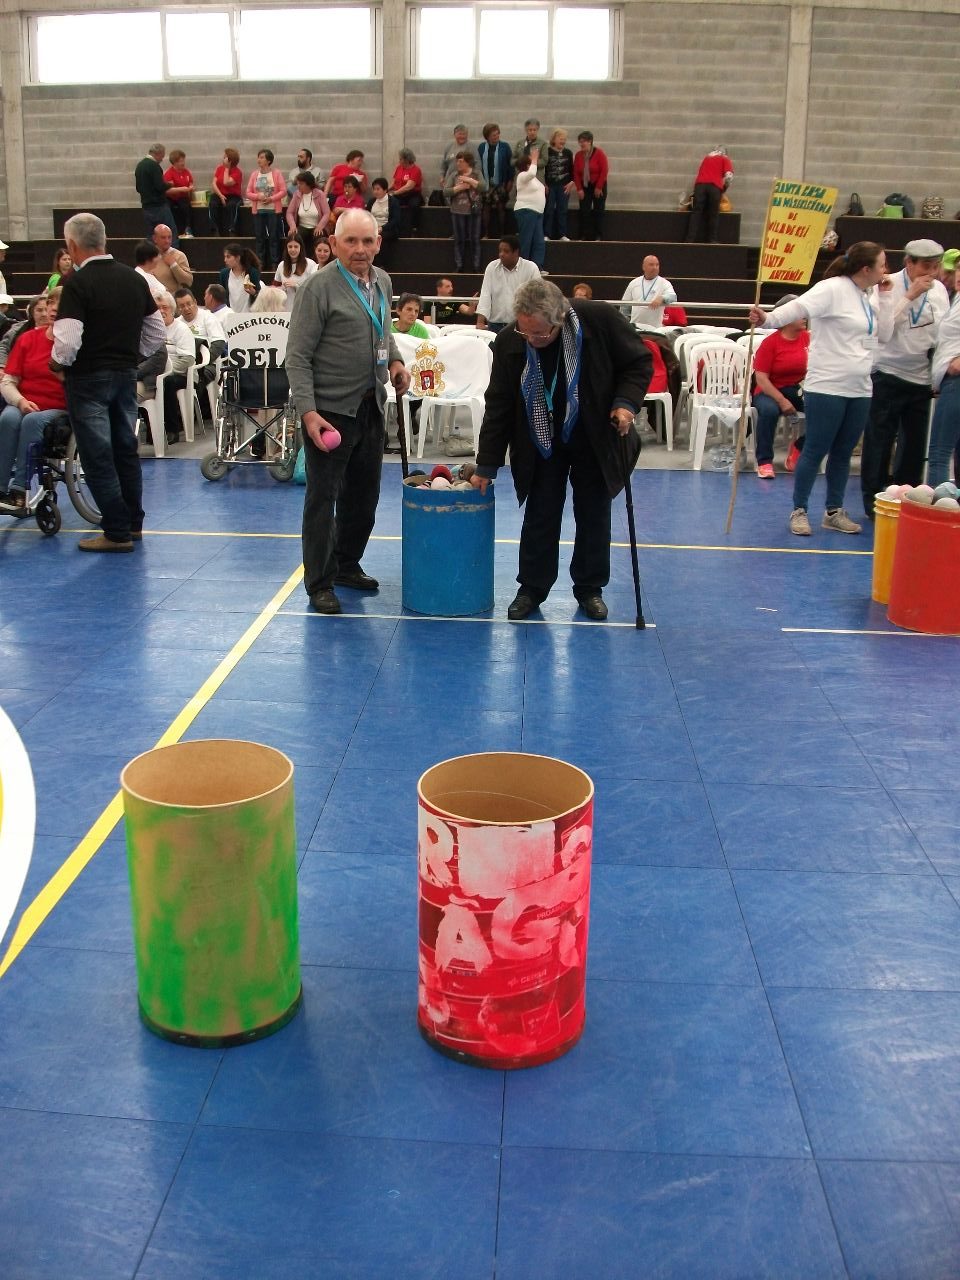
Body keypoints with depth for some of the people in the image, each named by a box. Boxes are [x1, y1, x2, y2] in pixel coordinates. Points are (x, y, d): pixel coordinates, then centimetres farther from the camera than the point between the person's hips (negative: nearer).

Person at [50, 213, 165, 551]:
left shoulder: (78, 282, -16)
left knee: (97, 456, 0)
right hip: (127, 374, 7)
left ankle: (117, 532, 2)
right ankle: (133, 523, 24)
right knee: (126, 449, 16)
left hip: (88, 378, -6)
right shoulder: (134, 278, 4)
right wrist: (130, 355, 15)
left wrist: (57, 362, -4)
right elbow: (157, 332, 10)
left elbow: (68, 341, -23)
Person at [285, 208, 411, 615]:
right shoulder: (319, 287, -13)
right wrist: (308, 411, -22)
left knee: (364, 493, 16)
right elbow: (297, 356, -14)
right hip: (330, 410, -7)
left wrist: (395, 360, 6)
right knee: (322, 498, 0)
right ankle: (318, 583, 10)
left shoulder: (382, 282, 9)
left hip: (371, 407, 7)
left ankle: (347, 564, 33)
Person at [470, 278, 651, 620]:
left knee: (594, 518, 8)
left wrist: (626, 402, -23)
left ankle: (590, 588, 24)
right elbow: (498, 406, -9)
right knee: (539, 518, 3)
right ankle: (532, 588, 17)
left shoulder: (601, 320, -22)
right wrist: (486, 466, -8)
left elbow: (639, 363, -6)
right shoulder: (509, 342, -17)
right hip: (541, 445, 0)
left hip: (594, 441, 0)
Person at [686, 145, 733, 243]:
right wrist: (724, 188, 18)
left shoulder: (706, 157, 31)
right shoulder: (725, 159, 17)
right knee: (713, 214, 5)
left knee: (696, 213, 0)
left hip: (700, 184, 3)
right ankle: (712, 240, 0)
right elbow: (729, 176, 4)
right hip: (715, 186, -2)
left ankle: (690, 240, -10)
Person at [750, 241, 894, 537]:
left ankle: (834, 512, 23)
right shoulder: (834, 288, -12)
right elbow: (799, 307, -26)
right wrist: (768, 317, -42)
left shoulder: (871, 296, 12)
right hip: (826, 388, -7)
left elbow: (884, 335, 10)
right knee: (815, 451, -1)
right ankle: (799, 511, 11)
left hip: (859, 390, 8)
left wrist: (885, 297, 5)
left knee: (843, 453, 13)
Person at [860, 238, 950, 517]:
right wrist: (910, 296, -20)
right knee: (879, 442, 1)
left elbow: (945, 330, 15)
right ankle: (874, 501, 11)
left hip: (922, 377, 5)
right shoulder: (889, 286, -10)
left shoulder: (939, 289, 6)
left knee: (915, 443, 9)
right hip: (887, 376, -5)